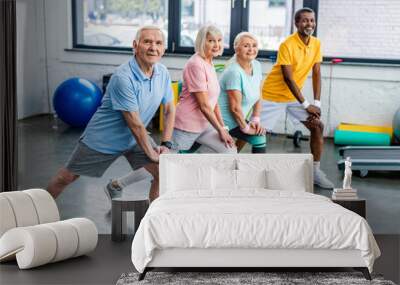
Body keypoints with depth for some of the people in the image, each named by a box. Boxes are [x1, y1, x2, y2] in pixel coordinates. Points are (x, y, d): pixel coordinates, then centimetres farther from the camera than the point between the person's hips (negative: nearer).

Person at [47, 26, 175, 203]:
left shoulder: (163, 73, -8)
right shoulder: (123, 78, -31)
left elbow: (170, 109, 4)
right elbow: (135, 124, -27)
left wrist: (166, 145, -6)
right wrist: (152, 154, -18)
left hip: (134, 138, 6)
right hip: (103, 139, -6)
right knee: (67, 177, 9)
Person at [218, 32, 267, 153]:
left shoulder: (257, 66, 2)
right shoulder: (234, 72, -24)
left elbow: (258, 96, 9)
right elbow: (235, 107, -21)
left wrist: (255, 119, 0)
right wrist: (246, 127, -12)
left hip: (236, 117, 9)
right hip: (225, 121, -9)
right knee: (259, 138, -11)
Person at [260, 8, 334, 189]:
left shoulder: (316, 44, -2)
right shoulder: (287, 45, -21)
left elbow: (316, 74, -1)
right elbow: (288, 78, -23)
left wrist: (317, 103, -10)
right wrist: (306, 105, -21)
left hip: (294, 95, 6)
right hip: (273, 95, -6)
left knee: (317, 126, -2)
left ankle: (316, 171, 7)